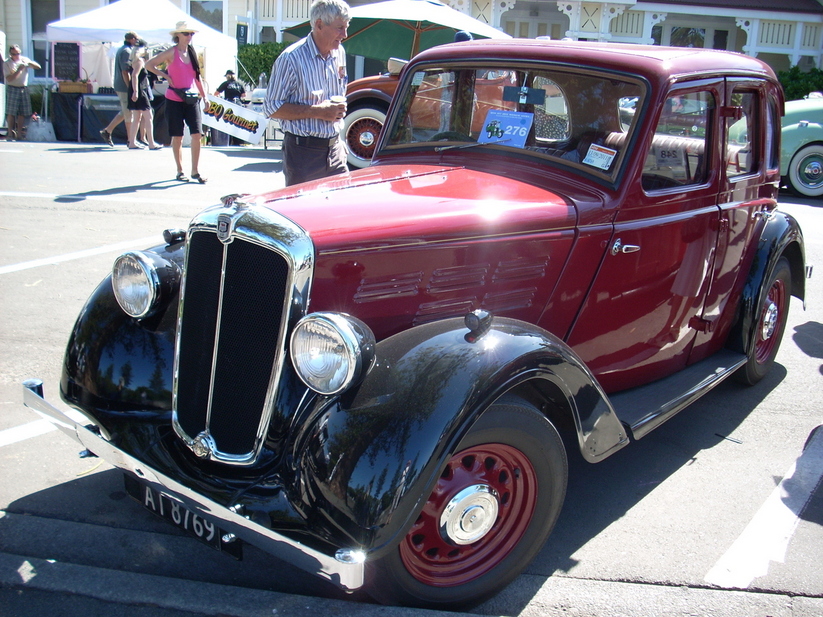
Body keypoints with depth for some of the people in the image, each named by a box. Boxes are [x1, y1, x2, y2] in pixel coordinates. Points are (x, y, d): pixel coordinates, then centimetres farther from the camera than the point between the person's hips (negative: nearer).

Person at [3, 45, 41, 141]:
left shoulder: (24, 60, 9)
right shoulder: (7, 63, -2)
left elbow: (38, 66, 5)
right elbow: (9, 79, -12)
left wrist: (29, 63, -13)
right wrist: (19, 70, -19)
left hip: (24, 89, 4)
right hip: (12, 89, -4)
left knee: (22, 113, 3)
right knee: (11, 112, -8)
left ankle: (19, 134, 9)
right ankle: (10, 134, -5)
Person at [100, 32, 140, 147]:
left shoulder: (121, 50, 18)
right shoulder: (127, 51, -14)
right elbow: (125, 72, -20)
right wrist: (130, 88, -22)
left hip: (119, 86, 10)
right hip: (124, 87, -10)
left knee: (124, 112, 16)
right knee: (129, 114, -4)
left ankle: (107, 131, 18)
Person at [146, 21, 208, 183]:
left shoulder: (192, 52, 11)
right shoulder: (171, 52, -3)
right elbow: (149, 65, -3)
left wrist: (204, 96, 16)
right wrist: (165, 76, -8)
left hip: (192, 99, 4)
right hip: (174, 100, -4)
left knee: (197, 134, -7)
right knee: (177, 136, 3)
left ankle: (195, 171, 0)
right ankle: (180, 171, 14)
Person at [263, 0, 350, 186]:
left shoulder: (339, 53, 10)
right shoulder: (292, 59, -12)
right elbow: (272, 108, -12)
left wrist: (340, 106, 3)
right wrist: (317, 112, -18)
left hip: (335, 149, 6)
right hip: (304, 151, -6)